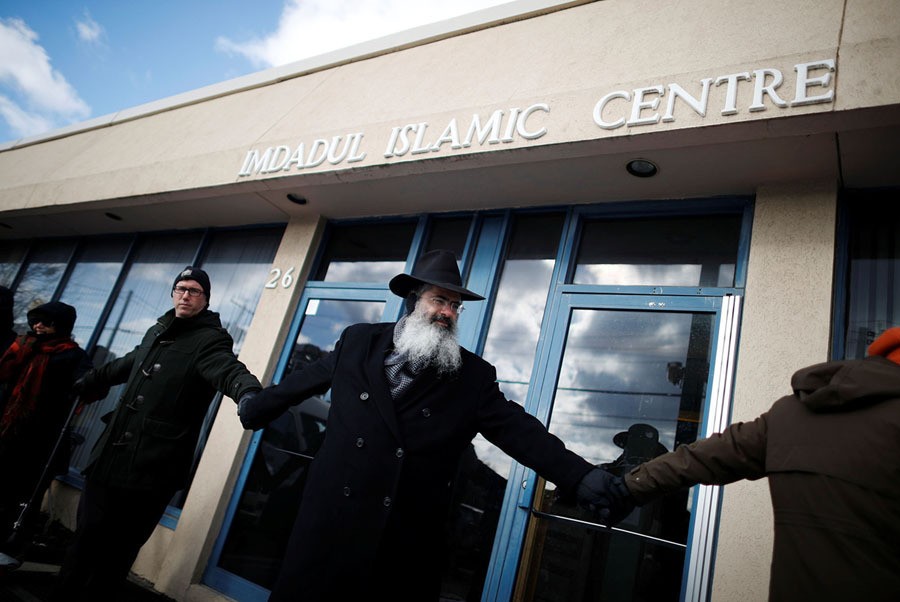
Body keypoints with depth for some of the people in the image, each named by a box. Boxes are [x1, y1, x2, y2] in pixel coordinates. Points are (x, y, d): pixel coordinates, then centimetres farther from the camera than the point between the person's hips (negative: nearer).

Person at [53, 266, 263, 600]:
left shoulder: (209, 340, -9)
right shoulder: (157, 332, 14)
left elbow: (229, 370, -30)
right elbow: (125, 365, 33)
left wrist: (251, 396, -53)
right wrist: (85, 383, 47)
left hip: (150, 470, -6)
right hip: (109, 458, 7)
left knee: (115, 553, 2)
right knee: (85, 540, 14)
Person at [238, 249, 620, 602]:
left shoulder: (474, 376, -3)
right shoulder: (358, 341, 1)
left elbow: (518, 430, -7)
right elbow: (306, 379, 15)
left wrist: (583, 479, -18)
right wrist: (255, 407, 29)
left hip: (407, 539, -1)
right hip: (330, 519, 1)